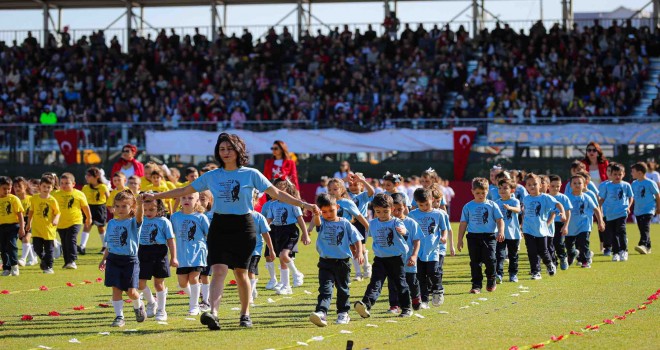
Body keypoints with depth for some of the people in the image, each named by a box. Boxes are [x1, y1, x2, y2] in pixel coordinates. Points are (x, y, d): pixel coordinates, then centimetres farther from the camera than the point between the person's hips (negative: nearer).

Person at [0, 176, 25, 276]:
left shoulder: (14, 199, -2)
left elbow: (20, 214, -2)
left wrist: (22, 228, -7)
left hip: (13, 225, -4)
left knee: (11, 245, -13)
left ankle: (14, 266, -5)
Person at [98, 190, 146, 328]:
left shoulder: (133, 223, -4)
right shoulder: (111, 223, 9)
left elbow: (140, 215, -28)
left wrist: (140, 204, -47)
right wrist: (104, 259, 15)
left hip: (130, 260, -3)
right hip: (113, 259, 3)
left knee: (131, 291, -4)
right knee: (116, 289, -3)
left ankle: (138, 306, 28)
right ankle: (119, 317, 3)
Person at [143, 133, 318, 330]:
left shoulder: (251, 174, 1)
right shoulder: (211, 176, 6)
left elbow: (276, 194, 3)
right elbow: (185, 191, 13)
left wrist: (303, 205, -3)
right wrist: (155, 196, 11)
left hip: (243, 227, -1)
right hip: (219, 227, 1)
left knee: (241, 272, 6)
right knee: (219, 271, -14)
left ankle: (245, 314, 23)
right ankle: (213, 314, -28)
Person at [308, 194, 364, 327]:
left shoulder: (345, 224, 2)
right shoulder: (322, 222, 1)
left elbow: (356, 238, 5)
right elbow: (316, 222, -23)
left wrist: (359, 253, -10)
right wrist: (316, 215, -47)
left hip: (342, 261, 1)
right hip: (326, 262, -1)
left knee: (343, 289, 13)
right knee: (325, 288, -12)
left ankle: (343, 313, 26)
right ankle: (321, 313, -25)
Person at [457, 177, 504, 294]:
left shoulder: (492, 205, 5)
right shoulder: (468, 207, 7)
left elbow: (499, 220, 5)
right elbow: (463, 224, 10)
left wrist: (501, 232, -13)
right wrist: (460, 240, 9)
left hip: (489, 236, -1)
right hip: (473, 236, 1)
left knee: (489, 259, -8)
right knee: (475, 262, 0)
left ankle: (491, 281, 15)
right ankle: (476, 285, 6)